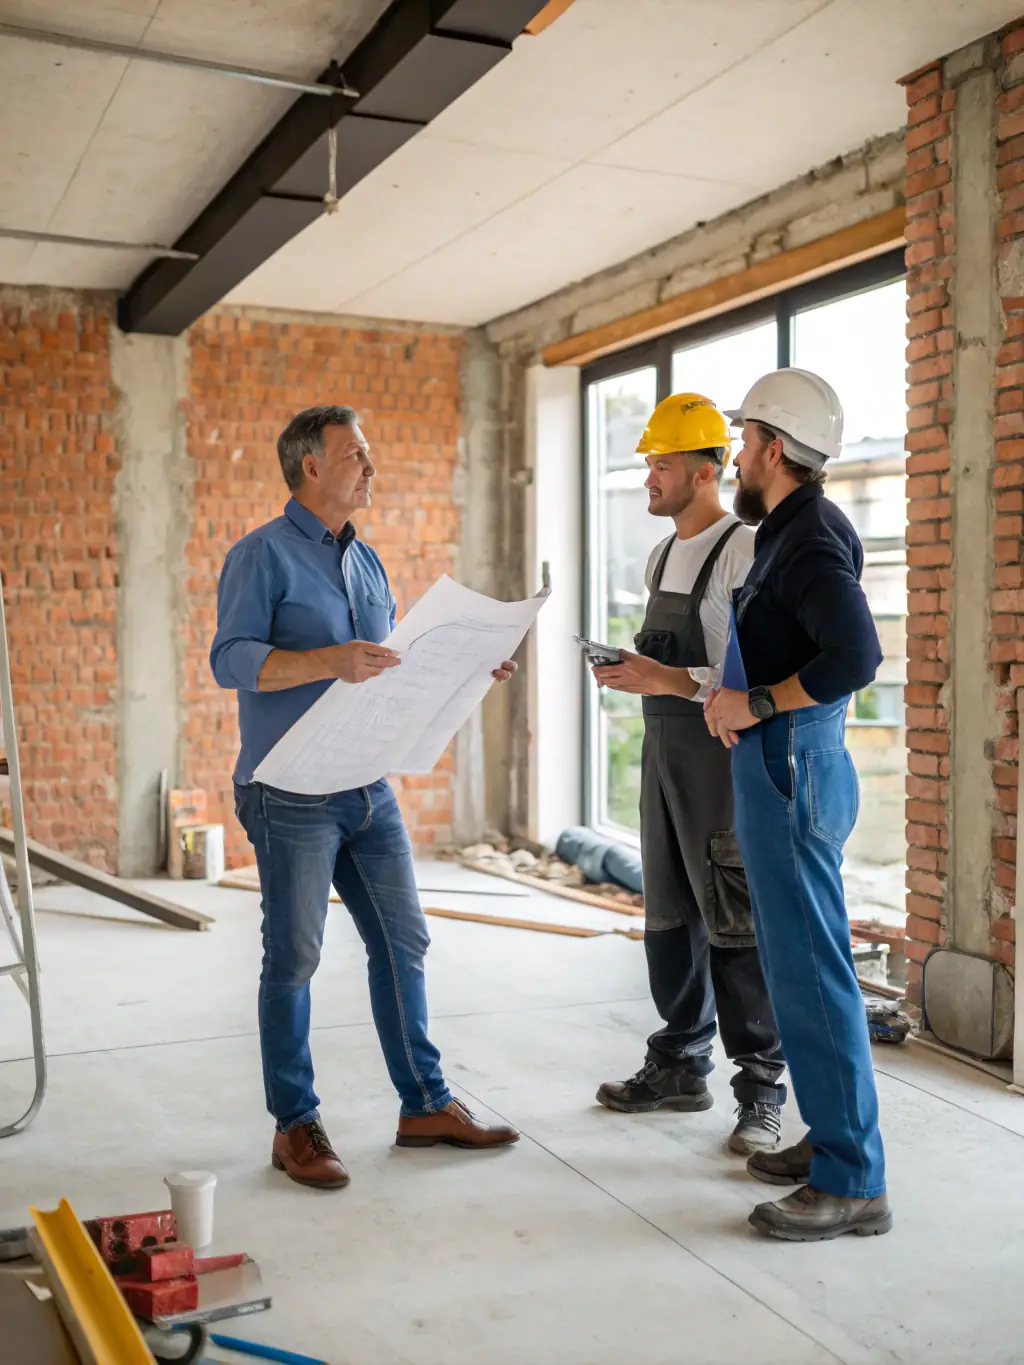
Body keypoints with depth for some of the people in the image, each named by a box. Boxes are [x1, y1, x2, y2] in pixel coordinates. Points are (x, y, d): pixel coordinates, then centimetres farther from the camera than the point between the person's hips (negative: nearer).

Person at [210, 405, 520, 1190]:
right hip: (293, 795, -7)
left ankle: (425, 1104, 22)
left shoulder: (366, 562, 16)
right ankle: (296, 1126, 15)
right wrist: (330, 661, -29)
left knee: (403, 943, 10)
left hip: (369, 792, 7)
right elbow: (231, 659, -17)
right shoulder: (264, 555, -7)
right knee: (294, 959, 2)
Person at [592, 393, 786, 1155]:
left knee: (736, 926, -4)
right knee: (670, 919, 15)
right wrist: (635, 672, 4)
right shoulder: (663, 557, 15)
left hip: (722, 756, -9)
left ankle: (761, 1091, 9)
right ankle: (682, 1067, 29)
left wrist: (673, 681, -24)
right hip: (663, 750, 9)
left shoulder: (743, 550, -12)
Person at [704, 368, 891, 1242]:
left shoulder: (811, 538, -15)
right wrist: (735, 699, 9)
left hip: (793, 771, -11)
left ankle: (852, 1181, 3)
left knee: (811, 971, -6)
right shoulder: (796, 531, 16)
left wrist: (756, 703, -19)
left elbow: (854, 656, -28)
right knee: (798, 963, 17)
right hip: (784, 768, 11)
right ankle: (832, 1136, 29)